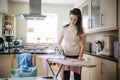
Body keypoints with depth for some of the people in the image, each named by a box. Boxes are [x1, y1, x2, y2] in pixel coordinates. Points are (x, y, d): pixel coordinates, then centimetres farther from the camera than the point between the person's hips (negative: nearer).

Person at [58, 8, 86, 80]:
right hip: (66, 55, 1)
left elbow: (82, 45, -1)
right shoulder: (64, 29, 1)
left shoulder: (80, 30, 0)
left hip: (76, 56, 0)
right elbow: (59, 42, 8)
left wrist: (80, 56, -13)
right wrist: (60, 47, -14)